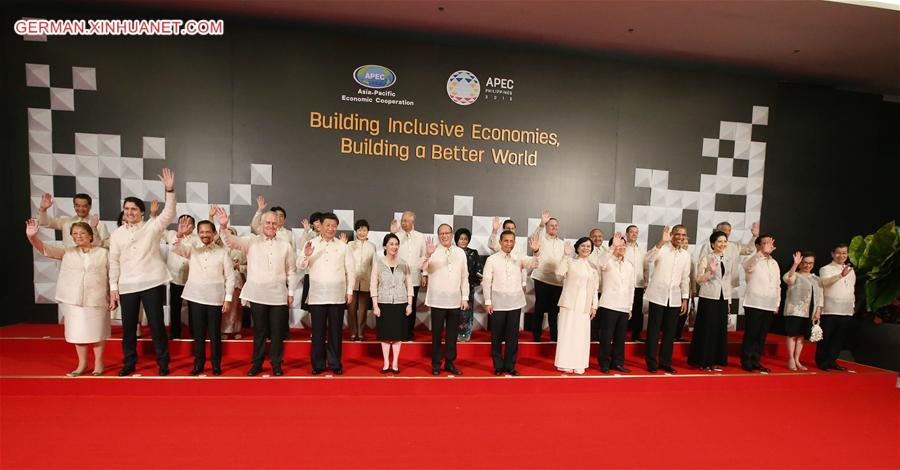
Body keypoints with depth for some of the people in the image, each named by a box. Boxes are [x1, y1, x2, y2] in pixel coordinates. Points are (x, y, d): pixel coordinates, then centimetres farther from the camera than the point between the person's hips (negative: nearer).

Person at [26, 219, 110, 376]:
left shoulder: (102, 252, 2)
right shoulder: (67, 253, 7)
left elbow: (111, 276, 2)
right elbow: (44, 249, -8)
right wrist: (32, 236, -27)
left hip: (97, 300, -2)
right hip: (73, 300, 2)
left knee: (97, 331, 6)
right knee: (77, 332, 9)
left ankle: (98, 362, 20)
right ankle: (82, 363, 24)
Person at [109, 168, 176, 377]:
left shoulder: (152, 227, 2)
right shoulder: (117, 234, 10)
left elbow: (169, 213, -14)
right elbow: (114, 261, 9)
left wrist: (170, 190, -27)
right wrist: (113, 286, 4)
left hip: (152, 283, -3)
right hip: (127, 286, 3)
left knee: (156, 324, 0)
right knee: (128, 326, 11)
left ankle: (163, 363, 11)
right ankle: (129, 363, 26)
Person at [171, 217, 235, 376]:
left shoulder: (223, 252, 0)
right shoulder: (192, 249, 9)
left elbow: (230, 277, 0)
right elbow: (176, 249, -10)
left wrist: (228, 298, -4)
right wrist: (180, 234, -29)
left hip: (215, 298, -2)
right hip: (195, 297, 2)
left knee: (214, 333, 4)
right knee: (198, 333, 9)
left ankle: (216, 365, 16)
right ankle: (198, 364, 21)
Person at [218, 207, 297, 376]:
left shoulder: (285, 245, 6)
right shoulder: (252, 241, 5)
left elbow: (291, 271, 10)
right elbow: (231, 242, -9)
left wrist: (291, 292, 8)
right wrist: (223, 226, -27)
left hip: (278, 294, 0)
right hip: (257, 294, 0)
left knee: (277, 331, 5)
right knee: (259, 330, 10)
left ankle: (276, 364, 19)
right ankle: (257, 363, 23)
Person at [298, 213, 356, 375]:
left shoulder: (343, 246, 6)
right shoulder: (311, 244, 6)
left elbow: (351, 270, 7)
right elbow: (300, 266, 1)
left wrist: (350, 291, 2)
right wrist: (306, 256, -19)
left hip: (338, 296, 0)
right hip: (317, 295, 0)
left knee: (335, 331, 6)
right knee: (318, 331, 5)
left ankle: (335, 363, 18)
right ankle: (318, 364, 17)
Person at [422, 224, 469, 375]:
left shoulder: (460, 252, 5)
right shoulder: (433, 252, -5)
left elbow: (465, 277, 8)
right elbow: (423, 268, -22)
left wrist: (465, 298, 5)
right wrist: (427, 255, -42)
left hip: (455, 300, 3)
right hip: (438, 300, -3)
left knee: (452, 334, 11)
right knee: (437, 333, 7)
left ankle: (450, 363, 25)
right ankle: (436, 364, 20)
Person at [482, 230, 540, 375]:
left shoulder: (519, 259, 4)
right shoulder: (492, 259, -2)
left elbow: (534, 264, -11)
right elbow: (486, 281, -2)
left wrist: (536, 251, -30)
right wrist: (487, 301, -6)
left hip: (515, 303, 2)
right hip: (497, 303, -2)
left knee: (513, 336, 8)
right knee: (497, 336, 6)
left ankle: (510, 366, 20)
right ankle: (498, 366, 19)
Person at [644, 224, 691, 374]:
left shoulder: (686, 255, 10)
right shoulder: (662, 248, -5)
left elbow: (685, 279, 13)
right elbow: (649, 259, -25)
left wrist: (685, 299, 9)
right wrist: (661, 241, -33)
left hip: (674, 298, 4)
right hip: (658, 295, -4)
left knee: (670, 332, 9)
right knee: (654, 330, 2)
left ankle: (665, 362, 22)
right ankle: (651, 363, 11)